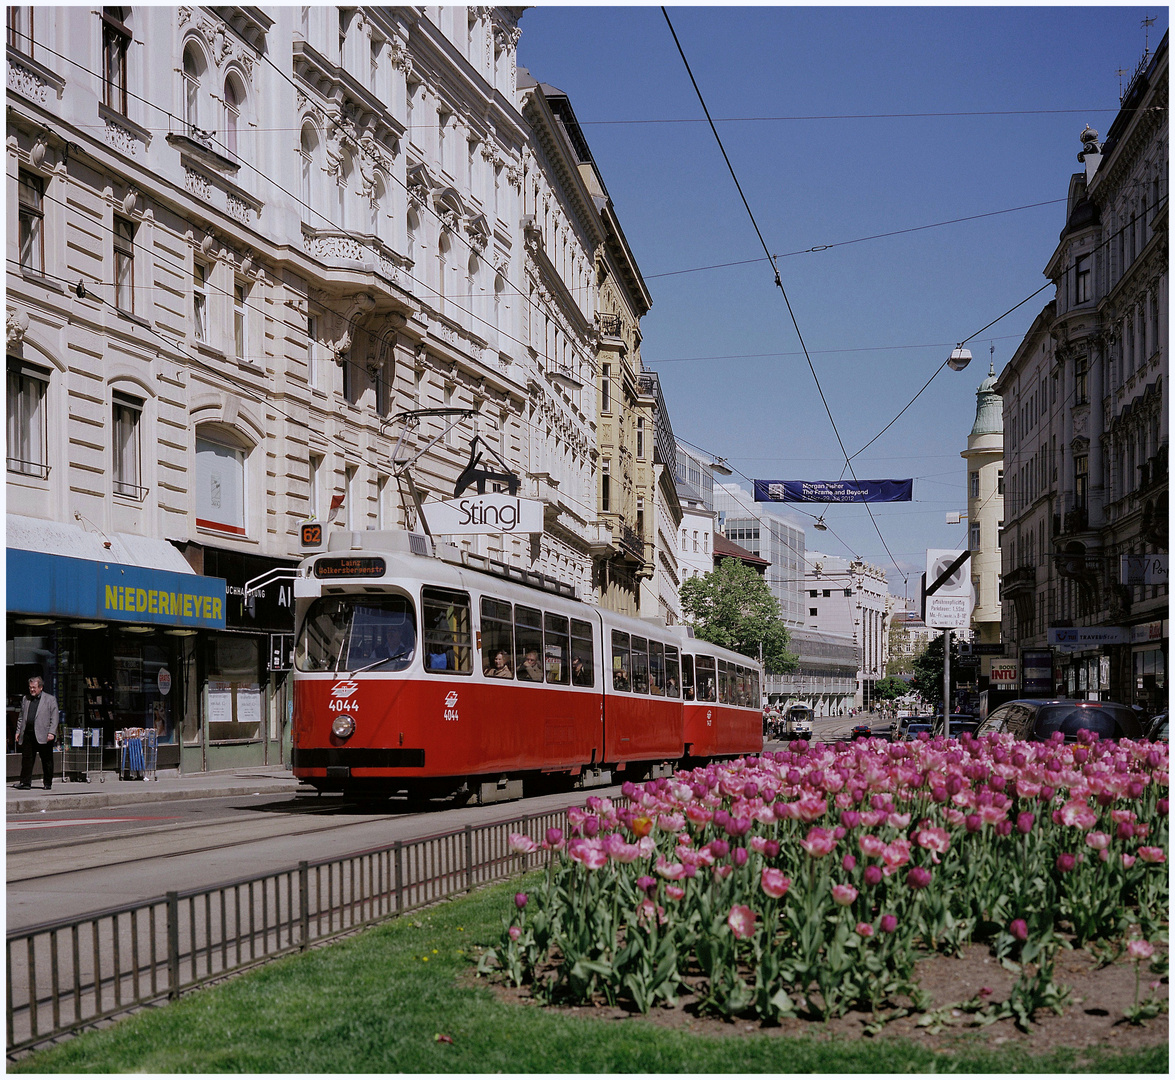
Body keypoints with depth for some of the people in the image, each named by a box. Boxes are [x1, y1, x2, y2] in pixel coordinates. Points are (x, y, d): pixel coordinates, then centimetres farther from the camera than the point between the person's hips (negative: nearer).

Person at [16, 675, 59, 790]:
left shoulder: (50, 699, 3)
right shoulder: (25, 700, 17)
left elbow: (54, 718, -2)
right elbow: (21, 717, 21)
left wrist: (51, 733, -12)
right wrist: (18, 731, 11)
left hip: (43, 736, -4)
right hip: (27, 735, 4)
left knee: (47, 761, 3)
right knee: (26, 759, -1)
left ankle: (48, 783, 11)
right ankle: (25, 782, 3)